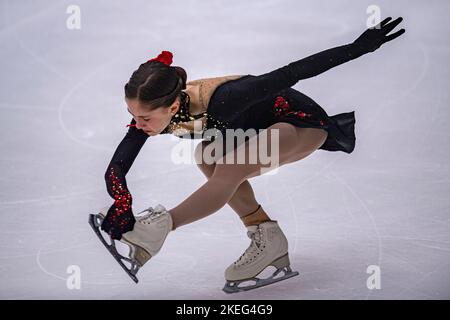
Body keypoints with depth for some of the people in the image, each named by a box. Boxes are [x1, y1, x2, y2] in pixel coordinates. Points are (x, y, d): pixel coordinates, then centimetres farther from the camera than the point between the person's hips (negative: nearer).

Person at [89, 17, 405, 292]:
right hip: (263, 125, 7)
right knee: (208, 158, -16)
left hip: (303, 120, -7)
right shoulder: (150, 110, -20)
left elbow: (290, 74, -36)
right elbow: (116, 168, -23)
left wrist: (359, 46, -32)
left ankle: (156, 229, -23)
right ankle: (267, 239, -6)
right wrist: (122, 203, -44)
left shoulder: (219, 100, -39)